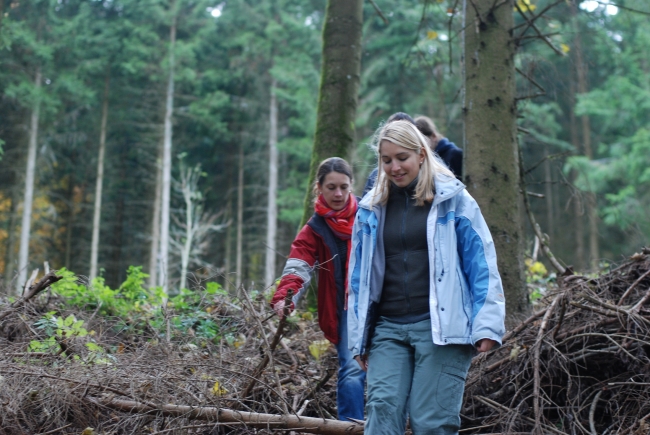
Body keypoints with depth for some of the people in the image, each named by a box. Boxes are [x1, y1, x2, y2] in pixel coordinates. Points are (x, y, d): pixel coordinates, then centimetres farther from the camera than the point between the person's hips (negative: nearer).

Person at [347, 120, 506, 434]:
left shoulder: (452, 199, 2)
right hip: (387, 329, 4)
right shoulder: (371, 209, 13)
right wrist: (358, 338, 15)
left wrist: (486, 325, -8)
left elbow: (481, 263, 0)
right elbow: (359, 276, 18)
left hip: (441, 328, -3)